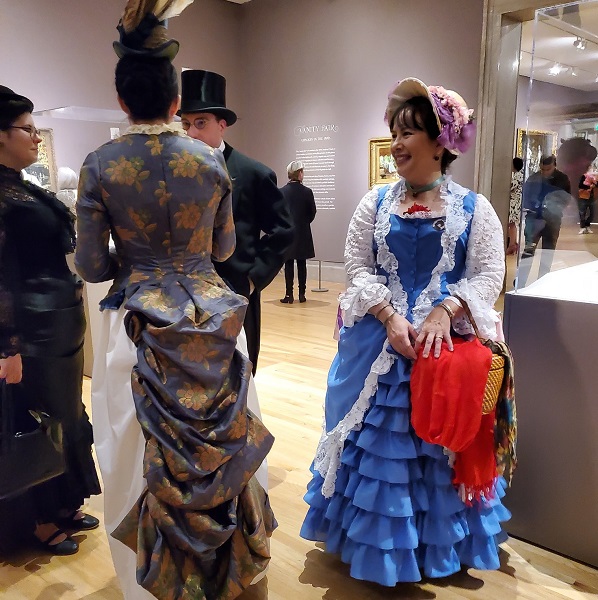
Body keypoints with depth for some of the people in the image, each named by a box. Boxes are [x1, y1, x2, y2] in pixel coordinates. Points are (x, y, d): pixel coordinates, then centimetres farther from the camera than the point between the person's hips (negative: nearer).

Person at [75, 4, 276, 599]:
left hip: (139, 323, -2)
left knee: (142, 454, 12)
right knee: (213, 439, 16)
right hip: (209, 320, 2)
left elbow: (92, 266, -5)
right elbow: (223, 248, 8)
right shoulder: (210, 159, -1)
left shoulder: (99, 165, -7)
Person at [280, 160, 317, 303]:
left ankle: (289, 294, 3)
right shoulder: (307, 192, -7)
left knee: (289, 264, 4)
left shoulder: (281, 192, -5)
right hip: (303, 233, 0)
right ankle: (302, 294, 11)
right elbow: (312, 213, 0)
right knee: (302, 264, 8)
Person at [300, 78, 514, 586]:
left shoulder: (474, 207, -1)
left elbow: (489, 274, -6)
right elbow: (358, 267, -1)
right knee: (377, 441, 11)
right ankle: (377, 541, 34)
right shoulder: (376, 203, 4)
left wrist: (443, 312, -21)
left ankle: (437, 548, 34)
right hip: (378, 343, 2)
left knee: (440, 444, 10)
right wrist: (391, 318, -15)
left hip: (445, 343, -1)